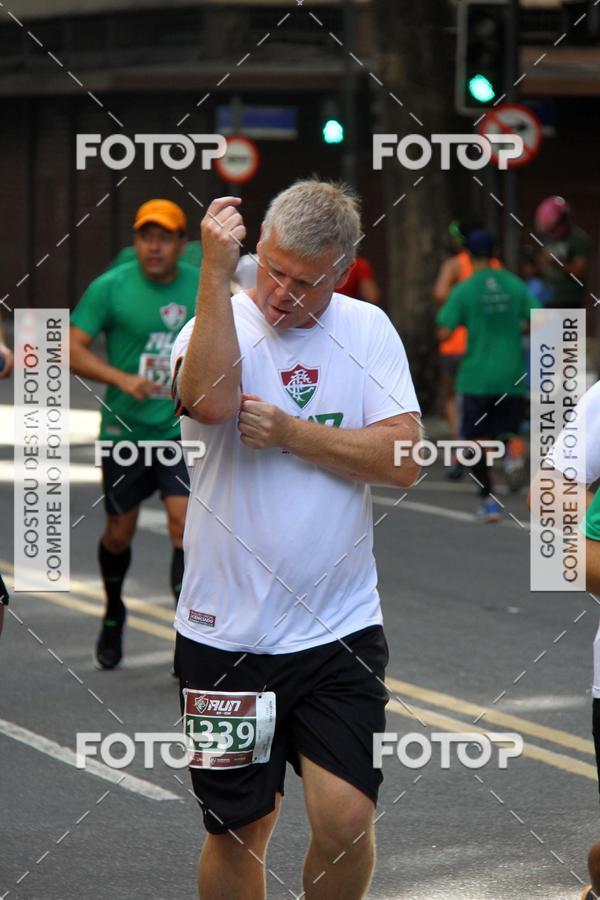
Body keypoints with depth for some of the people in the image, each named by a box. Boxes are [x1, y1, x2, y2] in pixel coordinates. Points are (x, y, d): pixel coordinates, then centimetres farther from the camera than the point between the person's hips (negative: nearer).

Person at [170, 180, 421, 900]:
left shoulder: (367, 331, 3)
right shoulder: (218, 325, -3)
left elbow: (403, 460, -7)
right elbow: (211, 401, -27)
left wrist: (289, 432, -14)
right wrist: (216, 269, -27)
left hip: (340, 629, 1)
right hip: (225, 632, -1)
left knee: (345, 820, -8)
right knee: (239, 830, 8)